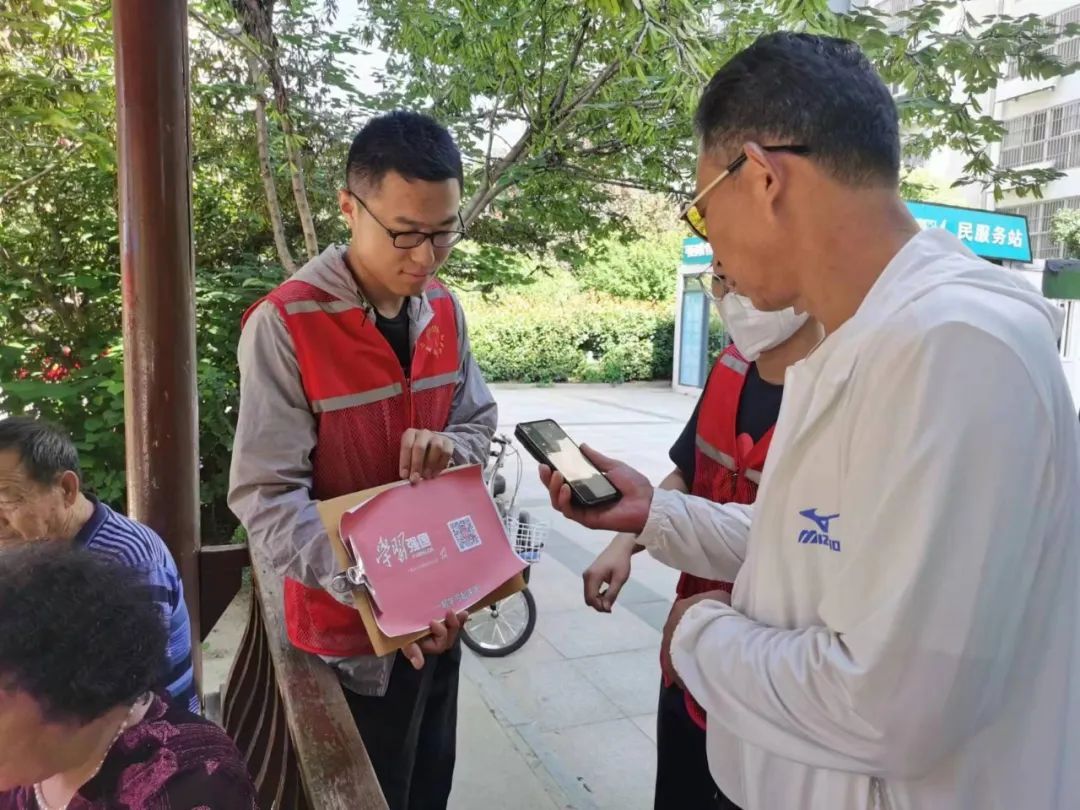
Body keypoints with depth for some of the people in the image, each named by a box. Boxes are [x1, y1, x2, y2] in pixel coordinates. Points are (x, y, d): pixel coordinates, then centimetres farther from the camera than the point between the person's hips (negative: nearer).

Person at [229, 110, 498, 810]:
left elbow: (481, 420, 9)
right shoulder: (286, 324, -21)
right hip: (349, 626, -5)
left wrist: (450, 448, -15)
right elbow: (266, 495, -22)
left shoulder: (445, 310, -1)